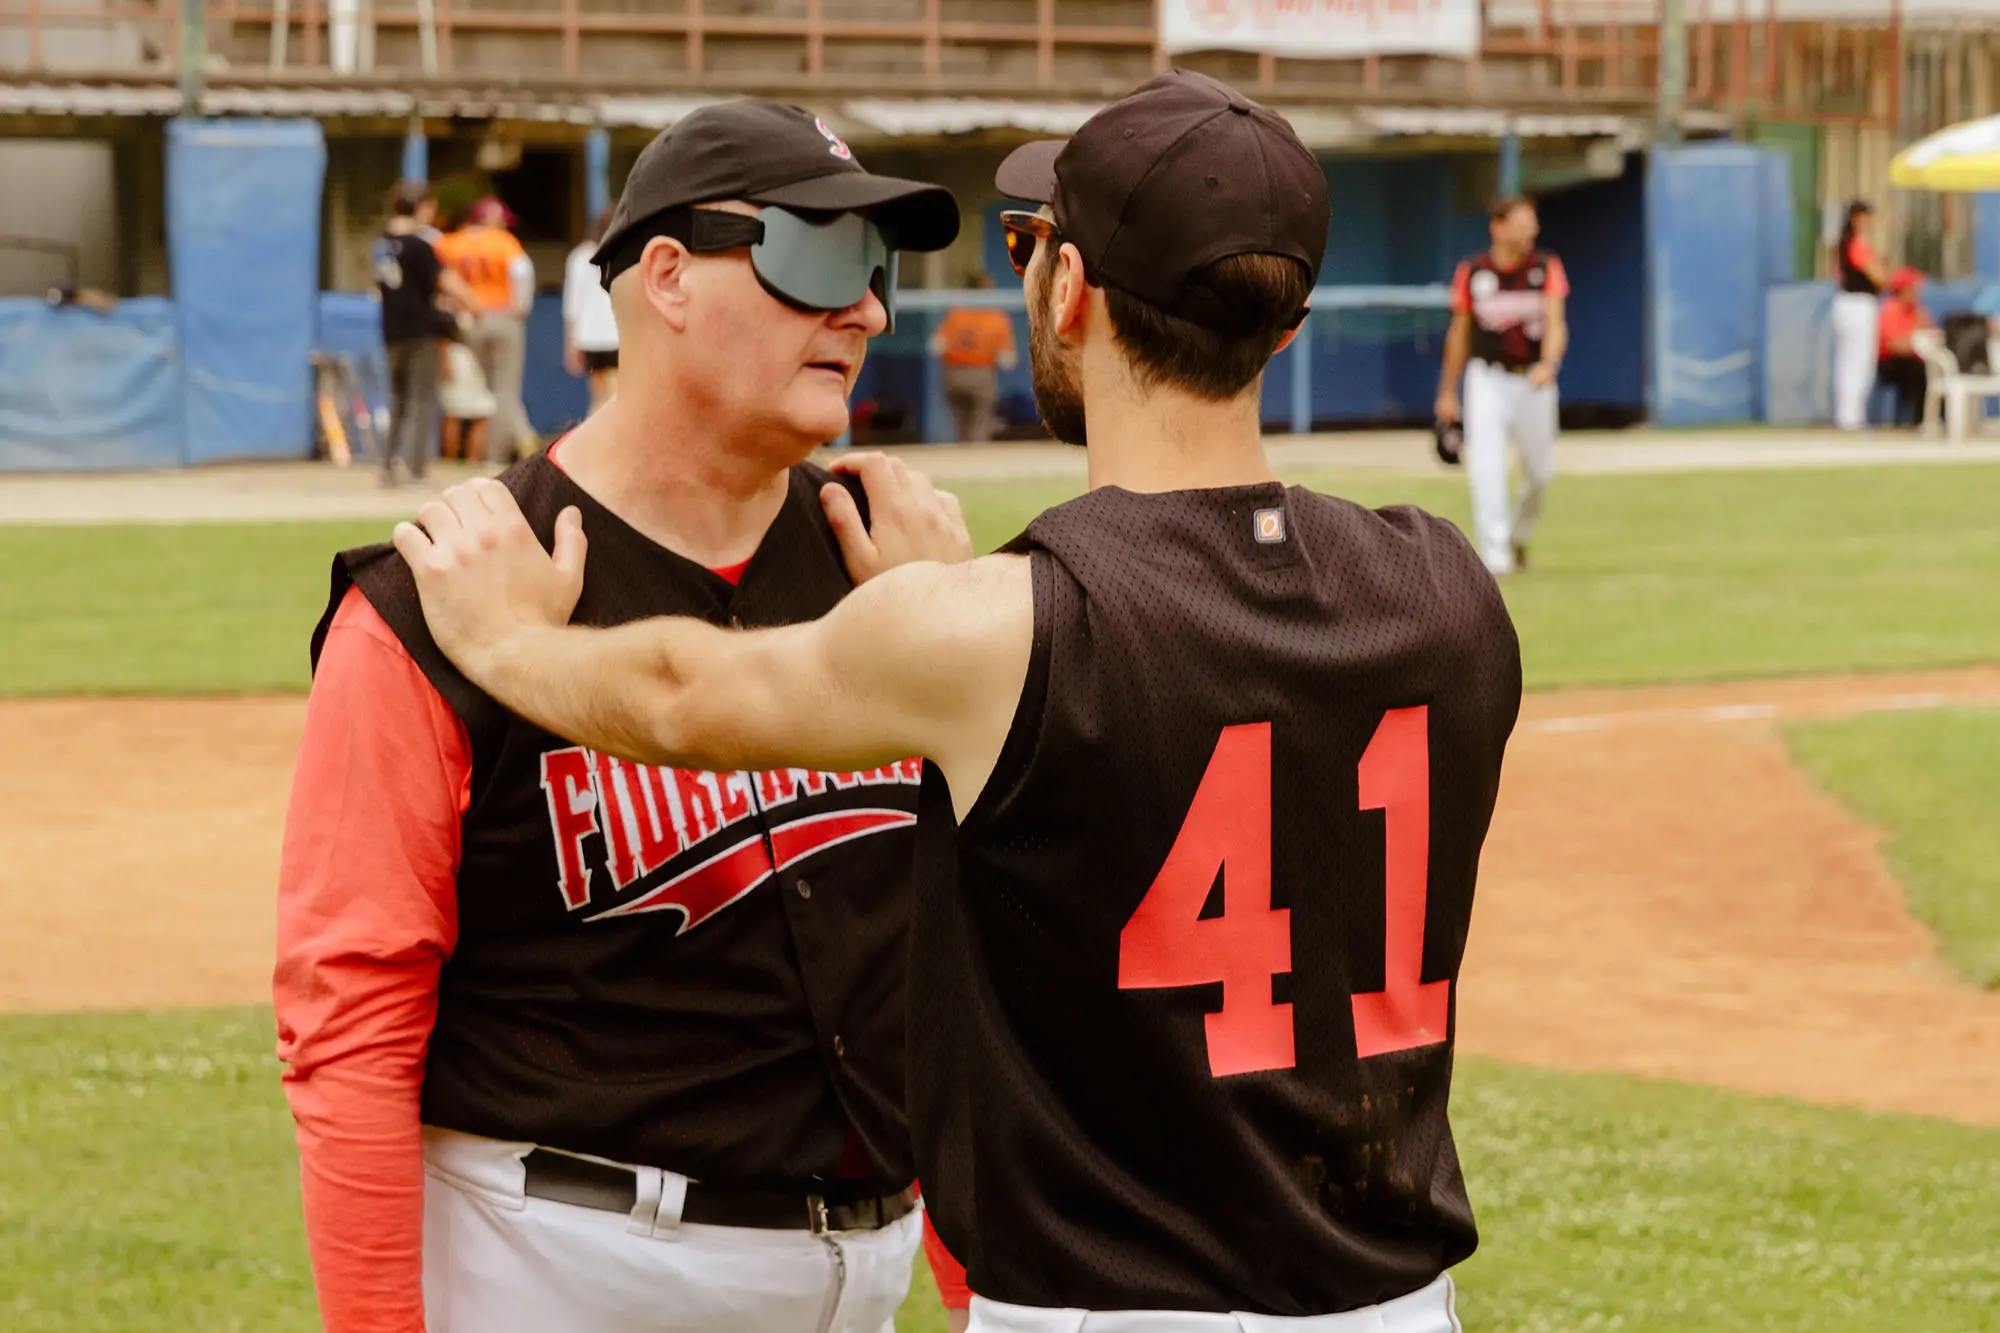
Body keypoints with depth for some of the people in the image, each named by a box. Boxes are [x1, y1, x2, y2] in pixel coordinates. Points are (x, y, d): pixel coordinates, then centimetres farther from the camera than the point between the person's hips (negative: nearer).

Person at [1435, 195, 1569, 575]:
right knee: (1485, 465, -18)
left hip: (1534, 382, 1)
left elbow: (1555, 324, -12)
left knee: (1539, 472, 10)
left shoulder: (1546, 269, -2)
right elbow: (1459, 333, 9)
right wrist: (1447, 392, 11)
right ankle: (1494, 554, -20)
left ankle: (1518, 535, 38)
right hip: (1487, 381, -1)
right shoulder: (1472, 273, -1)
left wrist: (1548, 364, -32)